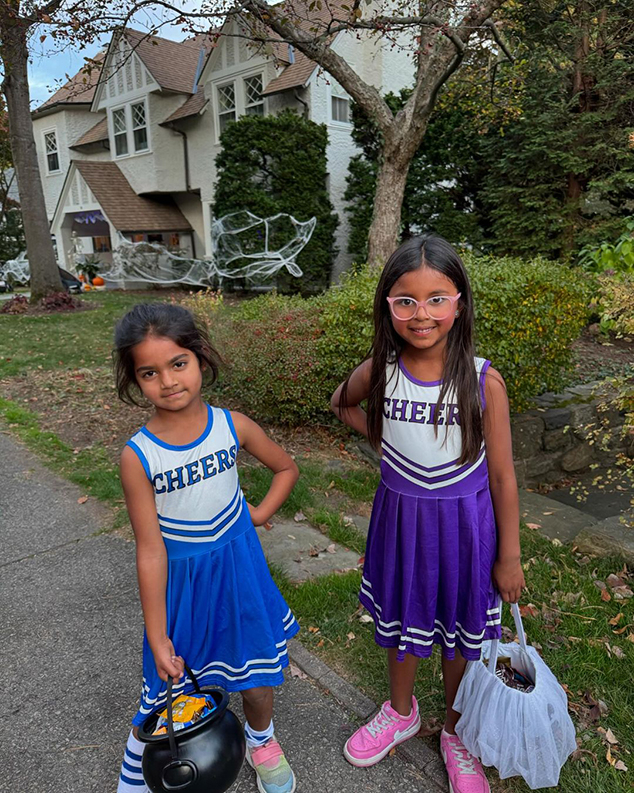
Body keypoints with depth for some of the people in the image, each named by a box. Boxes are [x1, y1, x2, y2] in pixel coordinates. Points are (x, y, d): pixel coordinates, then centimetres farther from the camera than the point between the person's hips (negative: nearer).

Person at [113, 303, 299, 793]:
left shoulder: (232, 425, -13)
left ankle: (261, 741, 51)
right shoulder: (138, 456, -20)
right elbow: (150, 550, -16)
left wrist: (259, 514, -4)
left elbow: (287, 467, 5)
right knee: (168, 683, 11)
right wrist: (157, 638, -12)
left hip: (237, 565, 3)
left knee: (257, 665, 19)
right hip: (179, 578, -2)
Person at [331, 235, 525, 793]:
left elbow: (502, 477, -10)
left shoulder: (483, 381, -19)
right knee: (399, 621, 22)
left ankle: (456, 734, 47)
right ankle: (401, 713, 52)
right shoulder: (378, 373, -14)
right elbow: (342, 403, 11)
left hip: (464, 524, -1)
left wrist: (509, 557, -3)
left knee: (460, 633, 18)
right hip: (400, 517, 2)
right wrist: (382, 439, -3)